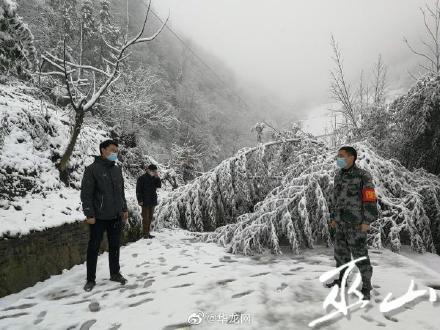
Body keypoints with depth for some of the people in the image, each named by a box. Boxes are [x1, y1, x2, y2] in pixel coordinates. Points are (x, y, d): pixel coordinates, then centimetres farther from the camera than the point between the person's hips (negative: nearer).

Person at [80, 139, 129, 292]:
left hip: (116, 216, 6)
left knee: (115, 246, 14)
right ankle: (91, 279, 19)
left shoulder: (117, 169, 10)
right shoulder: (92, 169, -9)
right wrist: (89, 214, -14)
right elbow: (86, 193, -11)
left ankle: (115, 273, 28)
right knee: (94, 247, 6)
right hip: (99, 217, -5)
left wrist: (124, 209, 14)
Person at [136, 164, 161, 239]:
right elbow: (138, 190, -10)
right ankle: (145, 234, 3)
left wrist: (157, 177, -9)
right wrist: (140, 200, -15)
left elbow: (159, 185, 2)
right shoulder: (142, 178, -8)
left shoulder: (154, 178, 11)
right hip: (145, 201, -6)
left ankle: (147, 232, 21)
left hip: (152, 201, 7)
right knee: (146, 217, -4)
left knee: (150, 218, 12)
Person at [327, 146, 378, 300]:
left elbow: (370, 199, -14)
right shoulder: (339, 176, 9)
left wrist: (367, 222, -17)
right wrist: (333, 218, 14)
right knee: (340, 252, 14)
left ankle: (366, 287, 13)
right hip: (341, 222, 7)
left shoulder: (363, 176, -12)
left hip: (356, 223, -7)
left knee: (360, 255, -2)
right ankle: (342, 279, 30)